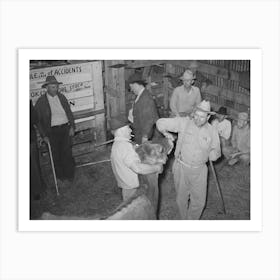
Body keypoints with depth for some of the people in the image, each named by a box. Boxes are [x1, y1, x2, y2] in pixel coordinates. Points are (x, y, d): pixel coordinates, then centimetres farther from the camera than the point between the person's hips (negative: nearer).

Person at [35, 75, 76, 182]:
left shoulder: (62, 97, 8)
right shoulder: (41, 102, -2)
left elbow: (69, 112, 13)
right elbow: (38, 120, 0)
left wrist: (72, 127, 4)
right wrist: (44, 135, -4)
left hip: (66, 128, 2)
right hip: (52, 131, -2)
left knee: (67, 152, 0)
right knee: (56, 154, 5)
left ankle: (69, 174, 16)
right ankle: (60, 175, 22)